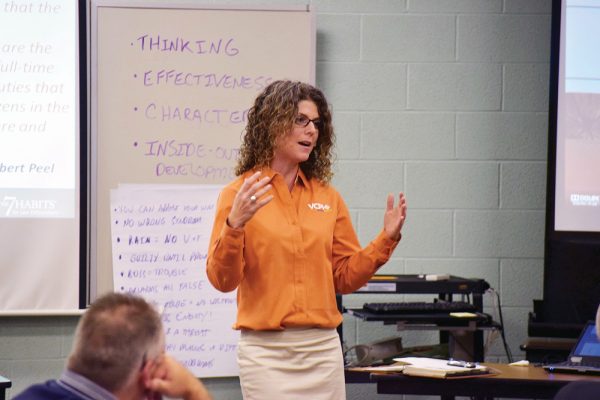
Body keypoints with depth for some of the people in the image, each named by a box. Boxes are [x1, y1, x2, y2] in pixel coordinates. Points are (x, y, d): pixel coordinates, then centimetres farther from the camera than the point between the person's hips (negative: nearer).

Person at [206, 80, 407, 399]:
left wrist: (386, 239, 2)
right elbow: (222, 280, -8)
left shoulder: (327, 196, 10)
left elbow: (345, 277, 14)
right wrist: (234, 226, -23)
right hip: (267, 350, -4)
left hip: (324, 349, 4)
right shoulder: (239, 194, -2)